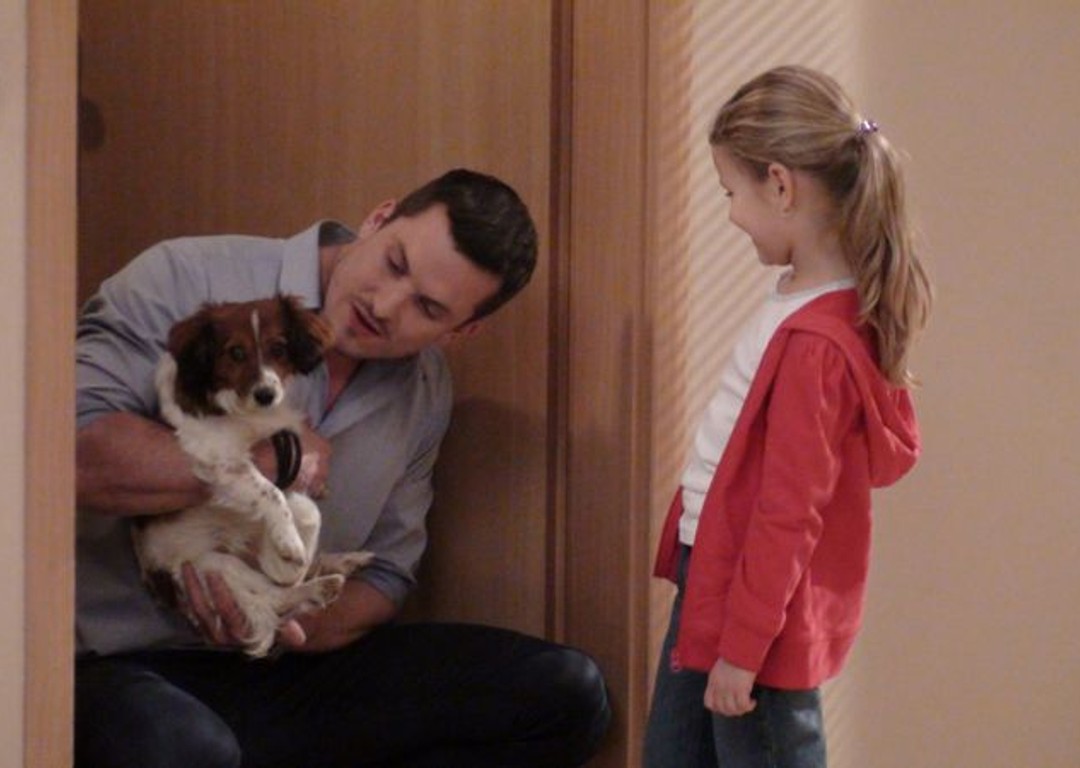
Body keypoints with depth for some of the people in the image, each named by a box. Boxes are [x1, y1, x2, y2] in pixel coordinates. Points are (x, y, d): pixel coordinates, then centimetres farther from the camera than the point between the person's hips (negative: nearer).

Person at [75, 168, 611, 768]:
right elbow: (75, 447, -23)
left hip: (289, 672, 7)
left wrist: (292, 628, -11)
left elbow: (386, 576, 12)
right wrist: (266, 463, -17)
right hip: (128, 669, -6)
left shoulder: (425, 393, 10)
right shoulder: (190, 281, -9)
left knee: (567, 694, -8)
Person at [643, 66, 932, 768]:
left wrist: (743, 647, -18)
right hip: (713, 573, 10)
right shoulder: (808, 301, 3)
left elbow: (788, 513, -24)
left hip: (760, 602, -10)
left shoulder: (814, 342, -26)